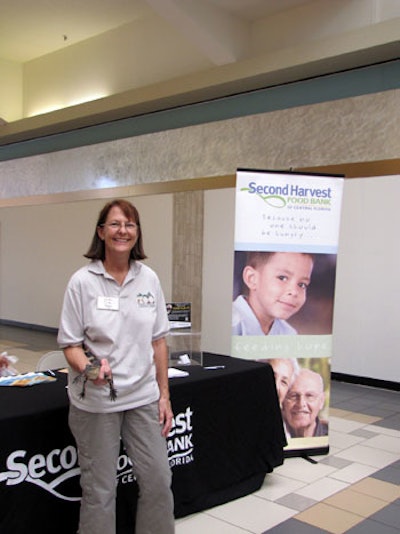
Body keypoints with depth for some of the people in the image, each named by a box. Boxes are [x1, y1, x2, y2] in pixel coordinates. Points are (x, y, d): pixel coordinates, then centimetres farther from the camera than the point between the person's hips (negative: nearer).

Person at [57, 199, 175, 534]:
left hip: (144, 397, 3)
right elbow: (70, 345, -4)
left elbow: (158, 341, 7)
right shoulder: (82, 282, -8)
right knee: (99, 491, 8)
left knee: (159, 482, 9)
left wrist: (164, 396, 6)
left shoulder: (149, 278, 2)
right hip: (96, 401, -3)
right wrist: (89, 368, -25)